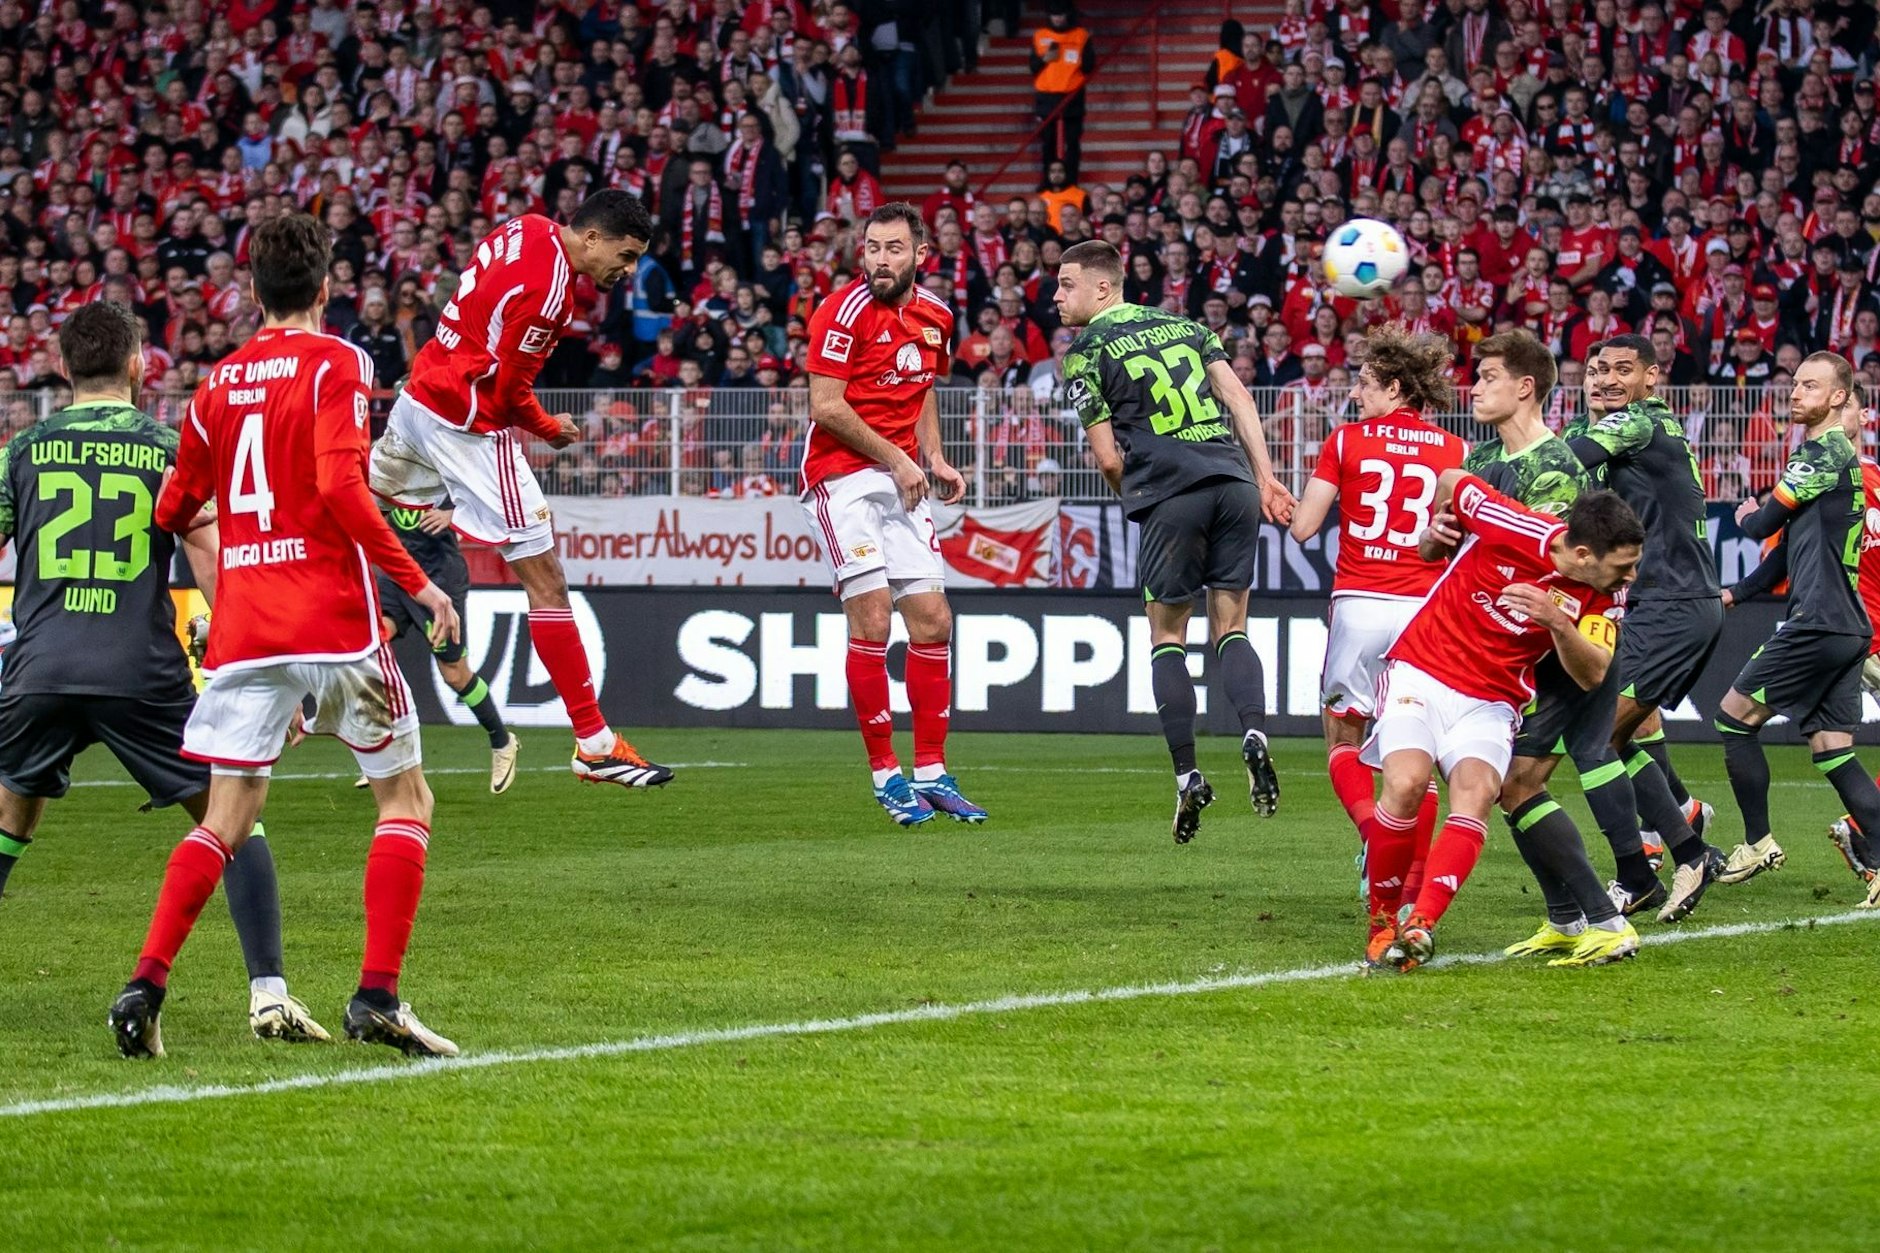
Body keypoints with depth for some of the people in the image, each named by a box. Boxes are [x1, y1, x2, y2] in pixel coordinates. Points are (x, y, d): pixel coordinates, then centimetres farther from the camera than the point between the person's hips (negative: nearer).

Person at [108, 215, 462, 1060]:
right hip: (331, 624, -5)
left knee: (226, 818, 8)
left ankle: (145, 985, -9)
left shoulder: (219, 382, 13)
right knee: (405, 800, 7)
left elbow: (174, 511, 19)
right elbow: (339, 485, -17)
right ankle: (377, 995, -6)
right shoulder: (335, 364, -4)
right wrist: (418, 582, -14)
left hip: (242, 632, 5)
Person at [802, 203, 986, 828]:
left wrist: (934, 459, 10)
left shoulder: (936, 315, 9)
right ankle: (885, 775, -5)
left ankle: (932, 772, 11)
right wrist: (895, 459, -12)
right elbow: (826, 407, -14)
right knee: (872, 620, -12)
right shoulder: (844, 311, -11)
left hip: (903, 481, 6)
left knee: (933, 621, 2)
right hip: (843, 478, -6)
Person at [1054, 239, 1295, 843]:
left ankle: (1187, 775, 0)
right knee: (1231, 629, 11)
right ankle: (1254, 734, -15)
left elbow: (1109, 459, 1)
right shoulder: (1182, 325, 19)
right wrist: (1265, 478, 7)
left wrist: (1135, 501, 19)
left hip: (1169, 493, -4)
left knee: (1167, 638, 8)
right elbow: (1239, 397, 10)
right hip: (1235, 480, 4)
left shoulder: (1085, 352, 4)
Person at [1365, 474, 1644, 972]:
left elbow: (1592, 674, -11)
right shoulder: (1512, 529, -18)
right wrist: (1437, 528, 20)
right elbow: (1450, 480, -1)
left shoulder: (1603, 593, -6)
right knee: (1406, 783, -26)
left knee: (1476, 794, -26)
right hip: (1421, 673, -3)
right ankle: (1383, 921, -7)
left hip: (1491, 703, 3)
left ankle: (1420, 925, -35)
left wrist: (1556, 621, -29)